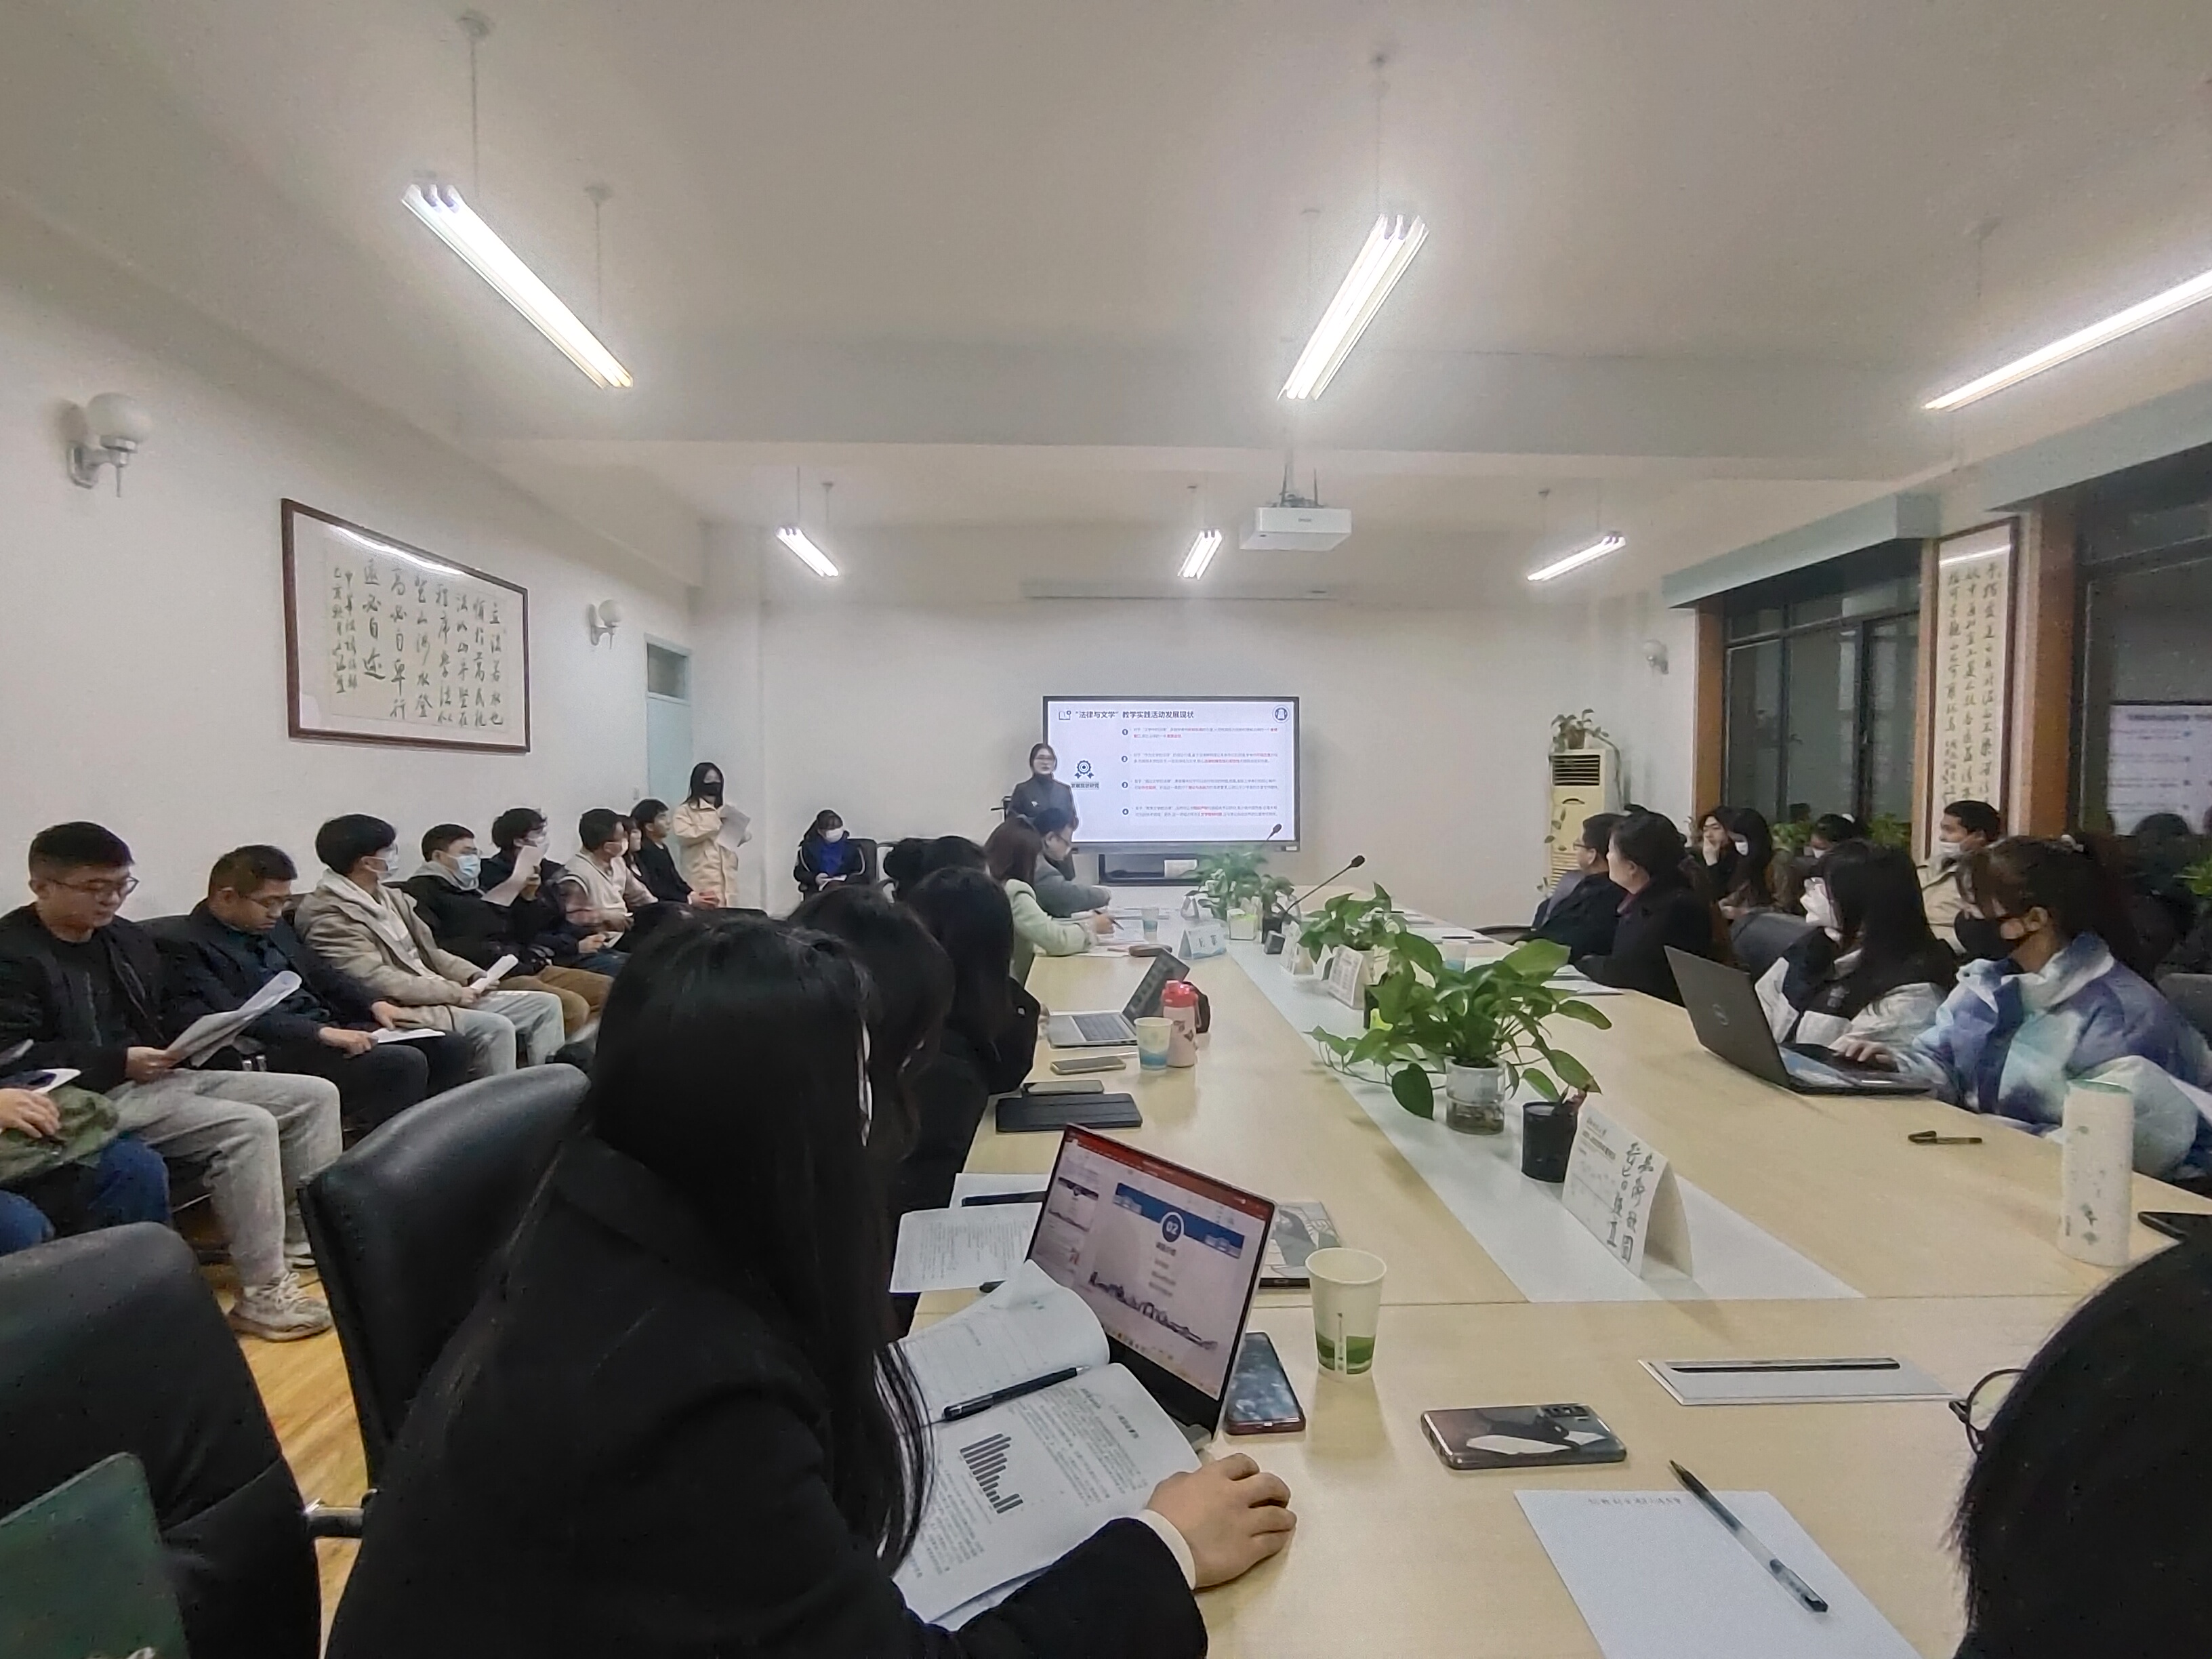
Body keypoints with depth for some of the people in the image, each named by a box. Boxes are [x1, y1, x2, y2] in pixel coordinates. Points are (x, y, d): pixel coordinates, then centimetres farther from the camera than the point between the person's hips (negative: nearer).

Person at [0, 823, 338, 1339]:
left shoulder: (127, 938, 15)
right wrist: (120, 1063, -23)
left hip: (158, 1075, 9)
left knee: (315, 1094, -4)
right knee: (248, 1126, -30)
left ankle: (306, 1241, 1)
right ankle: (262, 1293, -23)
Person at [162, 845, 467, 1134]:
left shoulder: (273, 926, 17)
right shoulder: (184, 947, -8)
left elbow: (320, 972, 24)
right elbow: (233, 1015, -20)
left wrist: (373, 1004, 7)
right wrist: (320, 1032, -27)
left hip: (329, 1027, 9)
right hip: (275, 1051, -9)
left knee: (446, 1050, -7)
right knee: (403, 1064, -28)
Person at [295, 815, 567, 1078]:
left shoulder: (388, 896, 15)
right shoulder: (328, 915, -11)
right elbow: (376, 981, -19)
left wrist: (475, 977, 2)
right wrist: (453, 992, -17)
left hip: (438, 996, 9)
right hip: (401, 1010, -9)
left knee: (546, 1005, 0)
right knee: (496, 1028, -31)